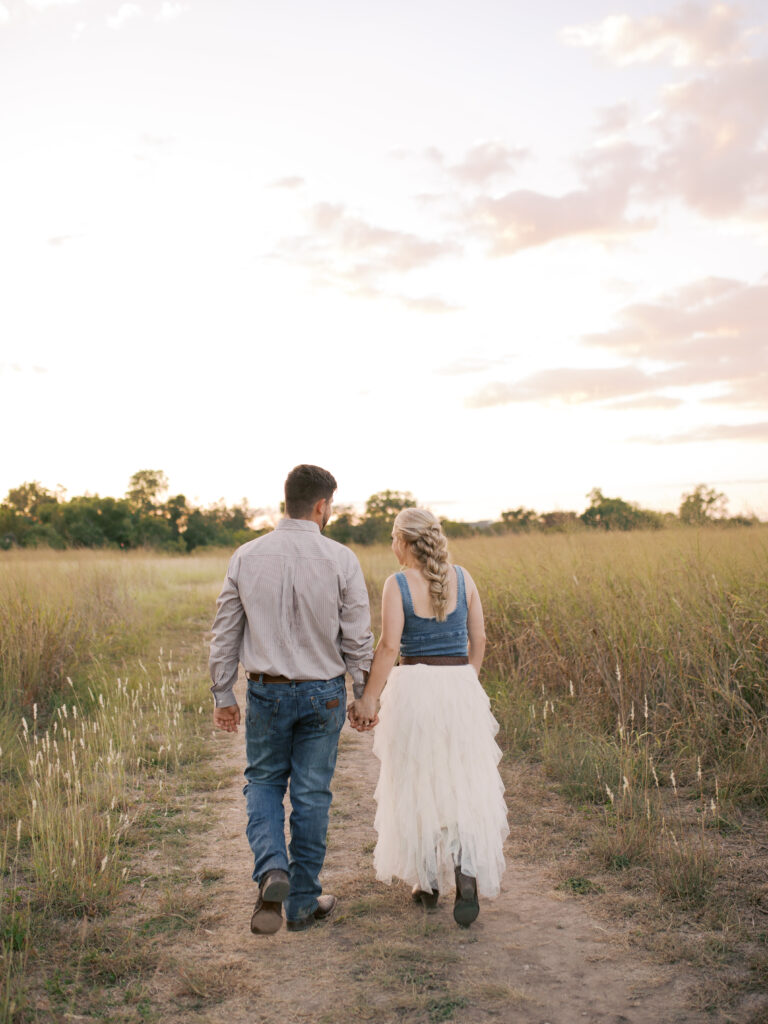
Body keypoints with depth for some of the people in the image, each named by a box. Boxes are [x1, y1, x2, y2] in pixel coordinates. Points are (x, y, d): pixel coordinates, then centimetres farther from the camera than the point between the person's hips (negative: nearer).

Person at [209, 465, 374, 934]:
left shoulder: (246, 557, -3)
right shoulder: (340, 559, -10)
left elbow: (226, 632, 1)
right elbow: (357, 638, -7)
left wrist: (223, 695, 11)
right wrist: (365, 696, 5)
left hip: (267, 691, 1)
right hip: (323, 693, -1)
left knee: (264, 781, 20)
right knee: (311, 794, 11)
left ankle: (272, 868, -4)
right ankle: (303, 903, 22)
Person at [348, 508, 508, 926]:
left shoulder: (397, 585, -8)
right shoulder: (461, 577, 3)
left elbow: (389, 647, -13)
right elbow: (478, 638, 6)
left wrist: (368, 699, -8)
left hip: (414, 688, -2)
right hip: (461, 688, 3)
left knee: (417, 786, 13)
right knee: (466, 785, 8)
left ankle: (427, 880, 23)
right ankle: (467, 872, -12)